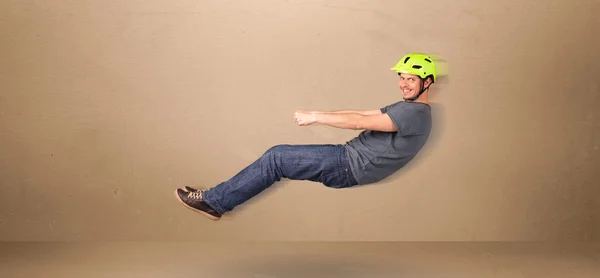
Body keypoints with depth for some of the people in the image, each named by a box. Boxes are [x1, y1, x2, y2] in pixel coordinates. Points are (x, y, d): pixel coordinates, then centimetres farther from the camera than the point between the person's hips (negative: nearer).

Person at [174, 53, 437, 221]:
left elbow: (359, 122, -20)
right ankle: (218, 198, 3)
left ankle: (214, 200, -3)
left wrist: (315, 117, -14)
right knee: (279, 155, 2)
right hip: (349, 157, 9)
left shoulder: (416, 113, -14)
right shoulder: (405, 107, 18)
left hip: (349, 166, -9)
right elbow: (362, 114, 15)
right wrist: (318, 113, 7)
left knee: (276, 157, -11)